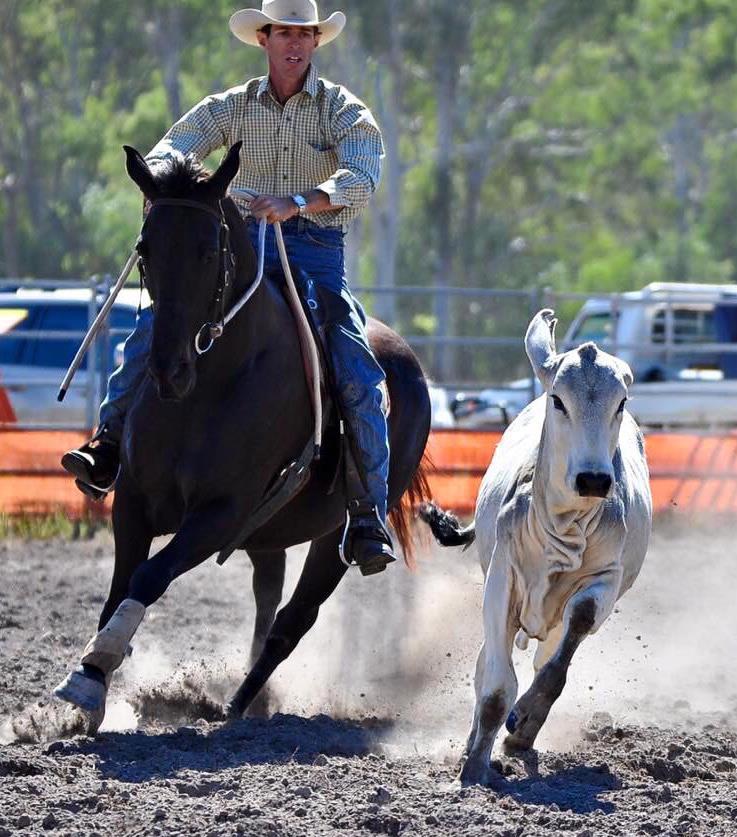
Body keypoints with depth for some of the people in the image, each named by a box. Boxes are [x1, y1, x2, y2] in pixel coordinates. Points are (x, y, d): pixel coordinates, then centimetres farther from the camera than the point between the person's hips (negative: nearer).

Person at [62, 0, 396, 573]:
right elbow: (172, 148, -3)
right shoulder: (234, 107, 7)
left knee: (359, 377, -21)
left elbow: (362, 178, -18)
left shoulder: (343, 110, -1)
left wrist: (297, 202, -36)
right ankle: (109, 447, -15)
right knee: (158, 320, -20)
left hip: (317, 252, -2)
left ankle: (369, 519, -15)